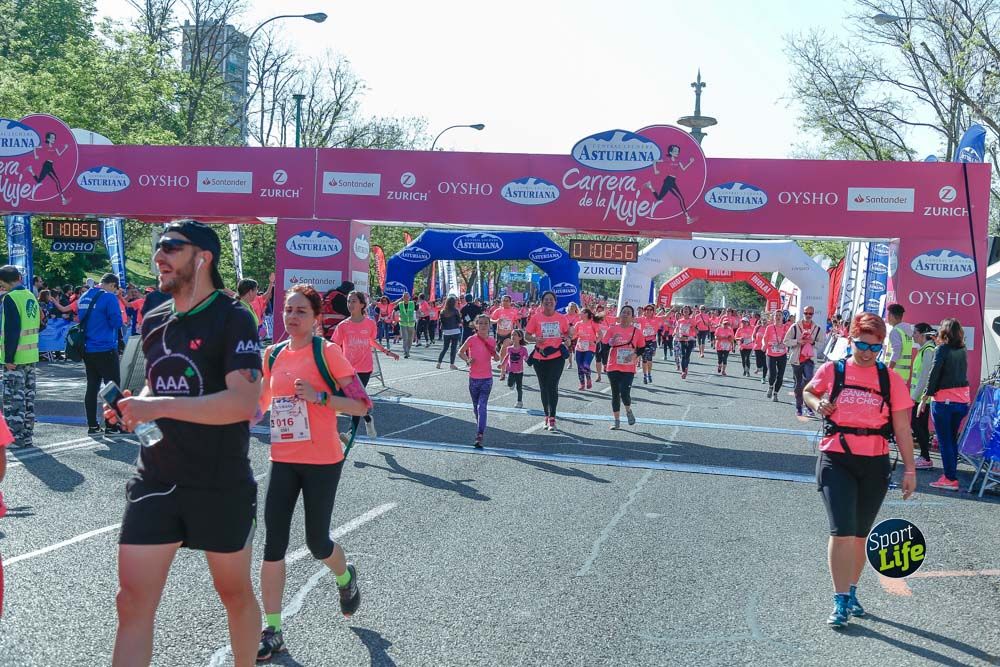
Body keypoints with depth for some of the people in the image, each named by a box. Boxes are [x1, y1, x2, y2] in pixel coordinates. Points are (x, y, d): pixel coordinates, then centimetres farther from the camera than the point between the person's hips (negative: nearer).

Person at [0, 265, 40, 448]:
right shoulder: (31, 297, 12)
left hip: (15, 358, -8)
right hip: (31, 356, 8)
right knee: (28, 396, 12)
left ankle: (16, 437, 0)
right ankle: (27, 437, 17)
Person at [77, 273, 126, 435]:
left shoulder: (84, 297, 10)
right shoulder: (109, 297, -14)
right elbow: (117, 322, -14)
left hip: (88, 350, 7)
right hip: (106, 349, -7)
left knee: (92, 386, 11)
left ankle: (92, 425, 14)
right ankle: (111, 426, 1)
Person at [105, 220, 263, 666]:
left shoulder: (232, 319, -12)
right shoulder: (153, 322, 8)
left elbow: (244, 402, -24)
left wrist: (159, 406, -26)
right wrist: (133, 406, 1)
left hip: (222, 485, -5)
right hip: (155, 481, 5)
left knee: (234, 593, 14)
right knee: (132, 602, 1)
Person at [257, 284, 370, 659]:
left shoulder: (327, 352, -10)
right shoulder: (273, 355, 6)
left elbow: (361, 405, -13)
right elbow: (260, 403, 23)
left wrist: (318, 396, -23)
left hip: (322, 462, -4)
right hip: (282, 461, 4)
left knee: (316, 542, 5)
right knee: (273, 545, 0)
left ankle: (345, 578, 40)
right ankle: (272, 631, 9)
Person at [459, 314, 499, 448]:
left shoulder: (492, 341, 1)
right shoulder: (472, 339, -6)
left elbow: (496, 358, 15)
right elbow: (460, 352, 4)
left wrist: (496, 356, -8)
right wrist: (467, 360, -14)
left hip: (487, 379, -1)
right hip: (474, 378, 1)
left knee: (482, 407, -11)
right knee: (476, 407, 14)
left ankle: (479, 436, -18)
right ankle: (480, 431, 35)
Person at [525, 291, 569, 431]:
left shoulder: (561, 318, 2)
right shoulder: (536, 318, 0)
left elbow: (567, 332, 15)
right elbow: (527, 335, 3)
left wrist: (565, 338, -8)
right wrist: (535, 339, -17)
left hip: (557, 356, -1)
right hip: (540, 357, 1)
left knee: (552, 386, -10)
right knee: (544, 387, 10)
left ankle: (552, 418, -10)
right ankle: (547, 417, 23)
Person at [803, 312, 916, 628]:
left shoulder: (891, 379, 1)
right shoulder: (831, 371, 0)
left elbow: (902, 428, 3)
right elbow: (808, 392, 20)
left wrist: (909, 469, 0)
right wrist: (818, 405, -3)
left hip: (875, 464, 2)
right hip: (836, 461, -2)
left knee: (859, 535, 12)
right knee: (842, 531, -12)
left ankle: (851, 593, 31)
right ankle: (841, 602, -4)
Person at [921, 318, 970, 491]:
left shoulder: (942, 349, -10)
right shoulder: (963, 350, 7)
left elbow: (934, 375, -13)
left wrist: (924, 399, -8)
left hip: (943, 400, -6)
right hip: (962, 399, 6)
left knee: (944, 441, -1)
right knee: (952, 440, 15)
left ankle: (951, 479, -2)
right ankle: (950, 475, 19)